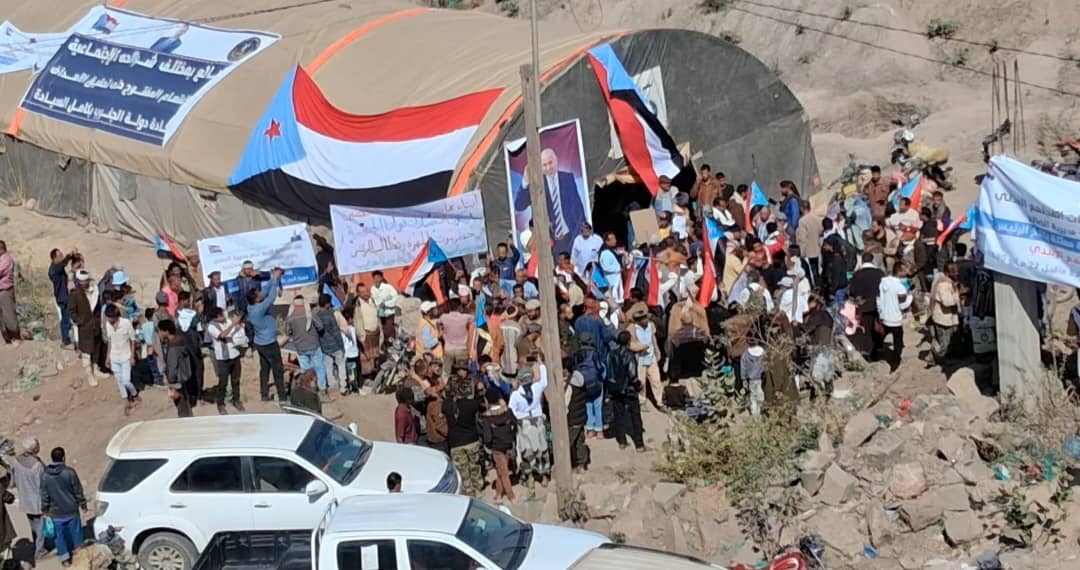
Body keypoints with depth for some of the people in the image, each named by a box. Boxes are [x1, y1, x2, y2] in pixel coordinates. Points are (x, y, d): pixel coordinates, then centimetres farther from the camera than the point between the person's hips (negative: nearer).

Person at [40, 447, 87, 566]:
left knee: (60, 534, 15)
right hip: (71, 510, -2)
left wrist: (45, 509, 10)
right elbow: (78, 491, -11)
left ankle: (65, 559, 21)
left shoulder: (45, 475, -10)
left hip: (56, 512, 2)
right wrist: (83, 504, 4)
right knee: (76, 532, 17)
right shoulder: (70, 472, -18)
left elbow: (44, 494, -3)